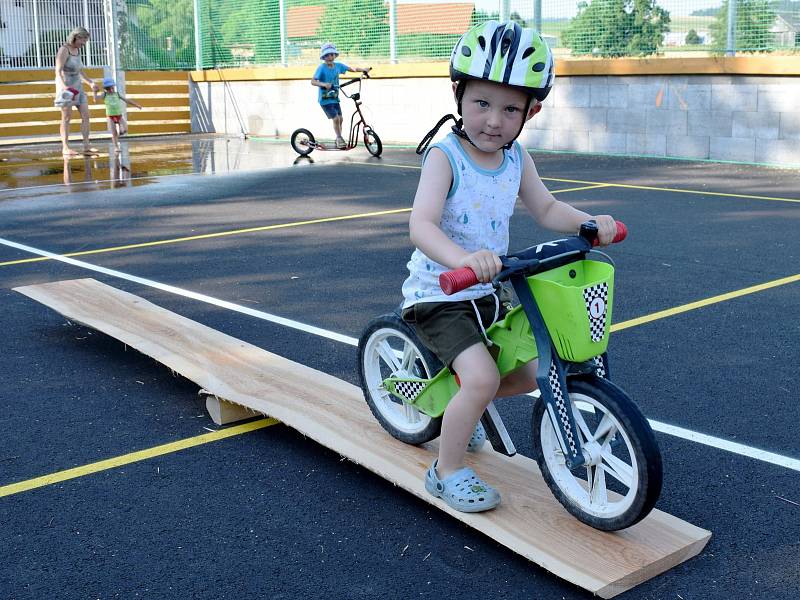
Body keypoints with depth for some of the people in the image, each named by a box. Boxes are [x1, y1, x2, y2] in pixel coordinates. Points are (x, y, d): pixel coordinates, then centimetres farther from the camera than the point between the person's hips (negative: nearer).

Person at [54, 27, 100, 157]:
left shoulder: (77, 50, 11)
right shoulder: (64, 50, -13)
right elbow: (58, 71, -21)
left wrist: (91, 83, 21)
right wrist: (64, 86, -34)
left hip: (77, 87, 8)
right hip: (66, 88, -8)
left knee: (86, 115, -1)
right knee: (67, 118, -7)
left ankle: (86, 146, -1)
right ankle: (65, 148, -5)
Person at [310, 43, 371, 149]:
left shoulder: (338, 66, 0)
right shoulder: (321, 68, -17)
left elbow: (351, 69, 13)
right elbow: (313, 81, -26)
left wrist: (364, 70, 3)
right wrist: (324, 84, -42)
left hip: (335, 98, 6)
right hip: (325, 99, -6)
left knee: (340, 119, 8)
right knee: (336, 118, -13)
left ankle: (339, 140, 24)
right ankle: (339, 138, 6)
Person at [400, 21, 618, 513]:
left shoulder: (516, 158, -1)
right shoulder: (445, 156, -21)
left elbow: (546, 209, 9)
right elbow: (422, 225, -34)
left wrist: (590, 222, -11)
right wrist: (463, 258, -53)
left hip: (488, 292, 7)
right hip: (439, 292, -7)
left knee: (525, 375, 12)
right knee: (482, 377, -23)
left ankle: (461, 407, 40)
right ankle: (447, 472, -2)